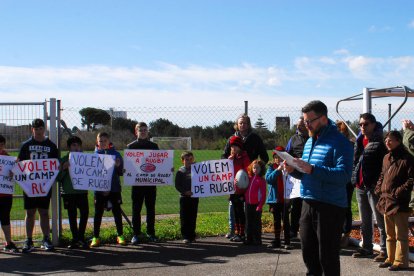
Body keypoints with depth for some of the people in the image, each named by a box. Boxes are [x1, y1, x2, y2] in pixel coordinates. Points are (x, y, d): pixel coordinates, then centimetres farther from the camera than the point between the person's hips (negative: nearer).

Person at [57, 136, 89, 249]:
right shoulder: (64, 160, 3)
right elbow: (58, 178, -2)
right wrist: (64, 168, -16)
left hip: (82, 191, 1)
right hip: (68, 192, -1)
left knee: (85, 213, -6)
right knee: (72, 215, 5)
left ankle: (80, 237, 9)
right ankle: (75, 238, 15)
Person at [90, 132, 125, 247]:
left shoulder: (116, 154, 0)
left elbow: (121, 172, -2)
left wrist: (118, 166, -22)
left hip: (114, 188, -1)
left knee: (117, 212, 7)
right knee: (98, 213, 5)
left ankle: (120, 235, 17)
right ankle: (95, 237, 11)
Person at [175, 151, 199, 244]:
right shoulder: (180, 172, 1)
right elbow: (177, 185, -3)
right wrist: (185, 191, -16)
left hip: (194, 197, 2)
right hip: (184, 197, -2)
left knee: (193, 217, 7)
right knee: (184, 218, -1)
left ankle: (192, 236, 15)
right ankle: (185, 236, 4)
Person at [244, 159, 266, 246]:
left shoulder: (261, 180, -8)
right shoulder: (249, 178, 10)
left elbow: (263, 194, -11)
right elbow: (246, 189, 18)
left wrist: (260, 205, -16)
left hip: (256, 204, -6)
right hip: (248, 204, 6)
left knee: (256, 222, 2)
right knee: (248, 222, 11)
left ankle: (257, 240, 9)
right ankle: (249, 239, 19)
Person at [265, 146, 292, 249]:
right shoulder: (271, 167, 4)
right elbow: (268, 178, -12)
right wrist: (277, 170, -20)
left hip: (285, 198, -2)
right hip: (275, 198, 2)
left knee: (285, 219, -1)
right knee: (276, 220, 11)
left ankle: (287, 242, 1)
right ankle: (277, 240, 18)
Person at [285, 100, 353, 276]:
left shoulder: (339, 142, -10)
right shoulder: (310, 141, 15)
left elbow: (344, 175, -22)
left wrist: (312, 169, -28)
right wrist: (293, 170, 1)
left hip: (330, 207, -8)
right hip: (308, 203, 8)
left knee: (327, 256, 0)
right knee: (308, 252, 16)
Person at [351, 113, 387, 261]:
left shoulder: (379, 142, -7)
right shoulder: (359, 140, 14)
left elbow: (384, 165, -12)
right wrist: (355, 178, 10)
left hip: (373, 186, -7)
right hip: (360, 185, 7)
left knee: (380, 220, -3)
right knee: (364, 221, 15)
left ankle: (385, 249, 3)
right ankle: (366, 247, 25)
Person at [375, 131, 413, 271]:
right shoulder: (387, 158, 15)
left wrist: (400, 191, -19)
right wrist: (379, 188, 10)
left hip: (399, 202, -8)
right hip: (386, 201, 8)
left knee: (400, 233, -2)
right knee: (390, 234, 16)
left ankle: (401, 261, 4)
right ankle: (391, 258, 25)